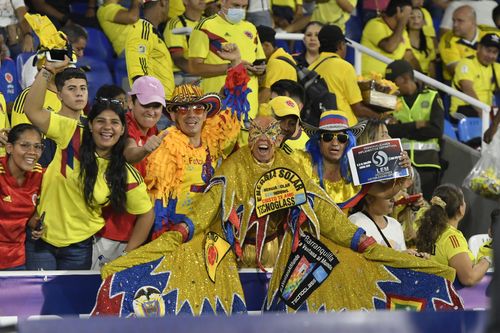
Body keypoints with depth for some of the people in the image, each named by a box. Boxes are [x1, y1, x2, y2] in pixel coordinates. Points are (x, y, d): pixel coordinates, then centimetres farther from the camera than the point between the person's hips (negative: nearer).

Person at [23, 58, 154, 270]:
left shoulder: (125, 175, -7)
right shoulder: (71, 134, -9)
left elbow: (146, 214, 2)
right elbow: (32, 110, -17)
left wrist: (127, 256, 0)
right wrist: (48, 71, -26)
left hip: (78, 248, 1)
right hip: (42, 239, -1)